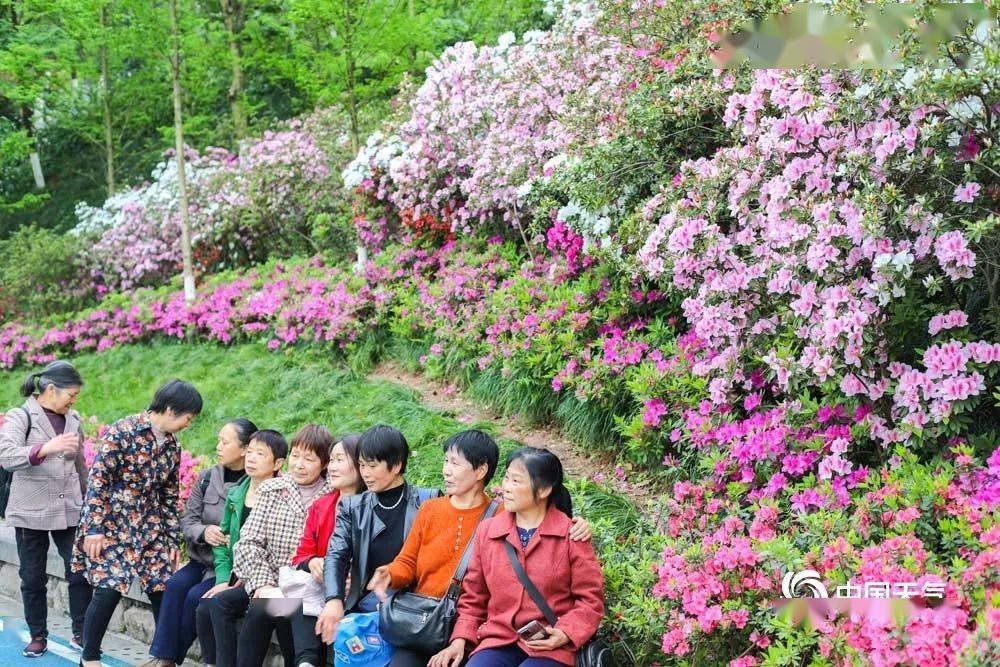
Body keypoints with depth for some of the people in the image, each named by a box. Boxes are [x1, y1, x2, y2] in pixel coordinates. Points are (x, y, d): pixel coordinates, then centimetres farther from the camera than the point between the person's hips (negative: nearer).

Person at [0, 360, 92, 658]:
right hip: (31, 512, -4)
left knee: (80, 572, -1)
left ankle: (81, 633, 11)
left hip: (70, 511, 4)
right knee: (33, 578, 5)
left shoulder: (72, 419, 9)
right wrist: (46, 448, -36)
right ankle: (38, 636, 18)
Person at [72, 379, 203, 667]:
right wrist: (94, 528, -17)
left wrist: (173, 540, 11)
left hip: (148, 527, 6)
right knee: (109, 588, -12)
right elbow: (98, 479, -14)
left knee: (162, 589, -2)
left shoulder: (171, 445, 8)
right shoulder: (123, 432, -13)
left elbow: (171, 495, 14)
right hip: (111, 524, -6)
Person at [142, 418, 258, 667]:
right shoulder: (207, 478, 7)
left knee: (196, 595, -23)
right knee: (176, 584, -21)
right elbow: (188, 519, 8)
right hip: (203, 558, 5)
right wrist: (204, 532, -13)